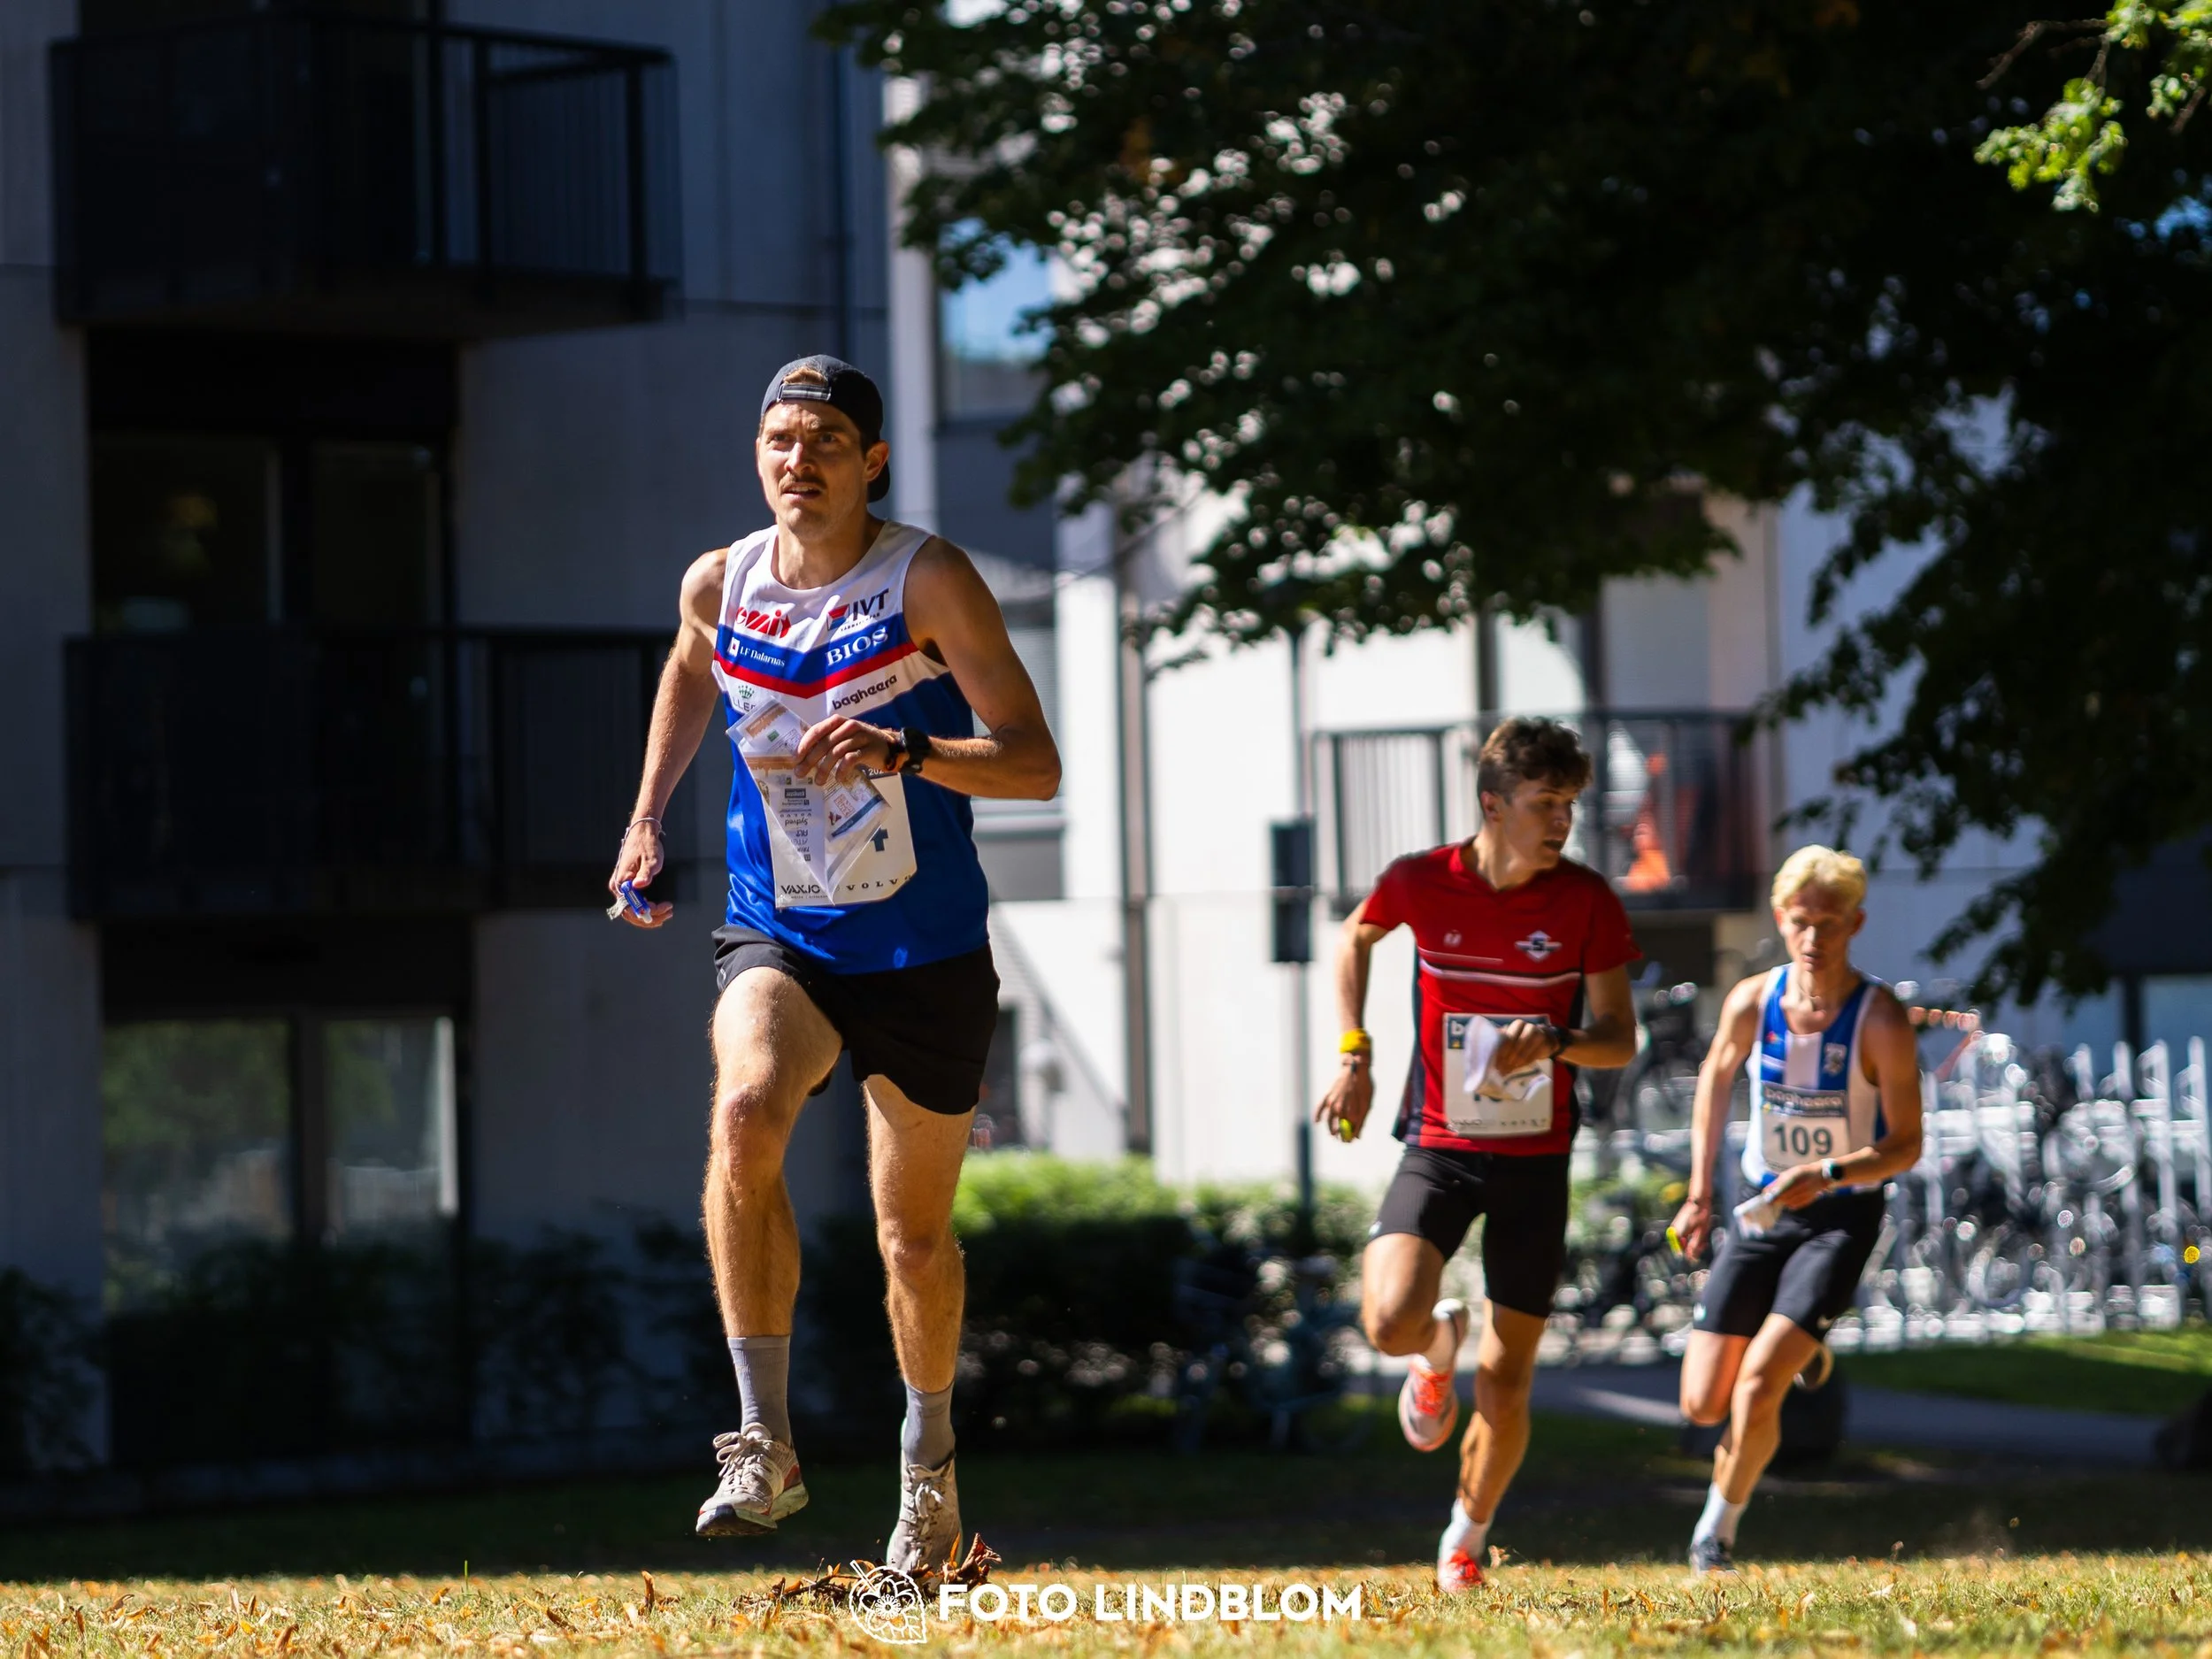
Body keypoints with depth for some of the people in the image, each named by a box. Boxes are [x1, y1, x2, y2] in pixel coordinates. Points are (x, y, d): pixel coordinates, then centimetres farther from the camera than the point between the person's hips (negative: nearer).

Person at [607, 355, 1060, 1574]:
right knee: (744, 1111, -30)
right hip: (777, 937, 1)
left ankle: (927, 1464, 36)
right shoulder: (719, 584, 0)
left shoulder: (928, 581, -12)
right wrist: (648, 816, 17)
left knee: (915, 1230, 9)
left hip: (925, 955, -1)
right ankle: (764, 1446, -28)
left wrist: (901, 753, -33)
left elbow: (1035, 764, -17)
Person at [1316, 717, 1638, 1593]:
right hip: (1438, 1148, -1)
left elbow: (1620, 1040, -3)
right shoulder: (1422, 882, -9)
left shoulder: (1586, 900, -8)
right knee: (1391, 1321, -25)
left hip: (1537, 1160, 1)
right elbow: (1356, 939, 15)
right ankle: (1438, 1348, 15)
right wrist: (1354, 1054, 6)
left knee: (1506, 1384, 5)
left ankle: (1465, 1539, 30)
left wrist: (1554, 1042, -24)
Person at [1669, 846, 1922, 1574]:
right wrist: (1699, 1192, 11)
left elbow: (1906, 1145, -12)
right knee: (1703, 1404, 1)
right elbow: (1716, 1076, 14)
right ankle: (1798, 1352, 35)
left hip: (1841, 1216, -4)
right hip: (1760, 1209, 4)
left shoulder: (1881, 1021, -17)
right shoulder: (1753, 1002, -7)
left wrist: (1827, 1175, -29)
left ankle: (1719, 1528, 5)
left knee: (1757, 1386, -20)